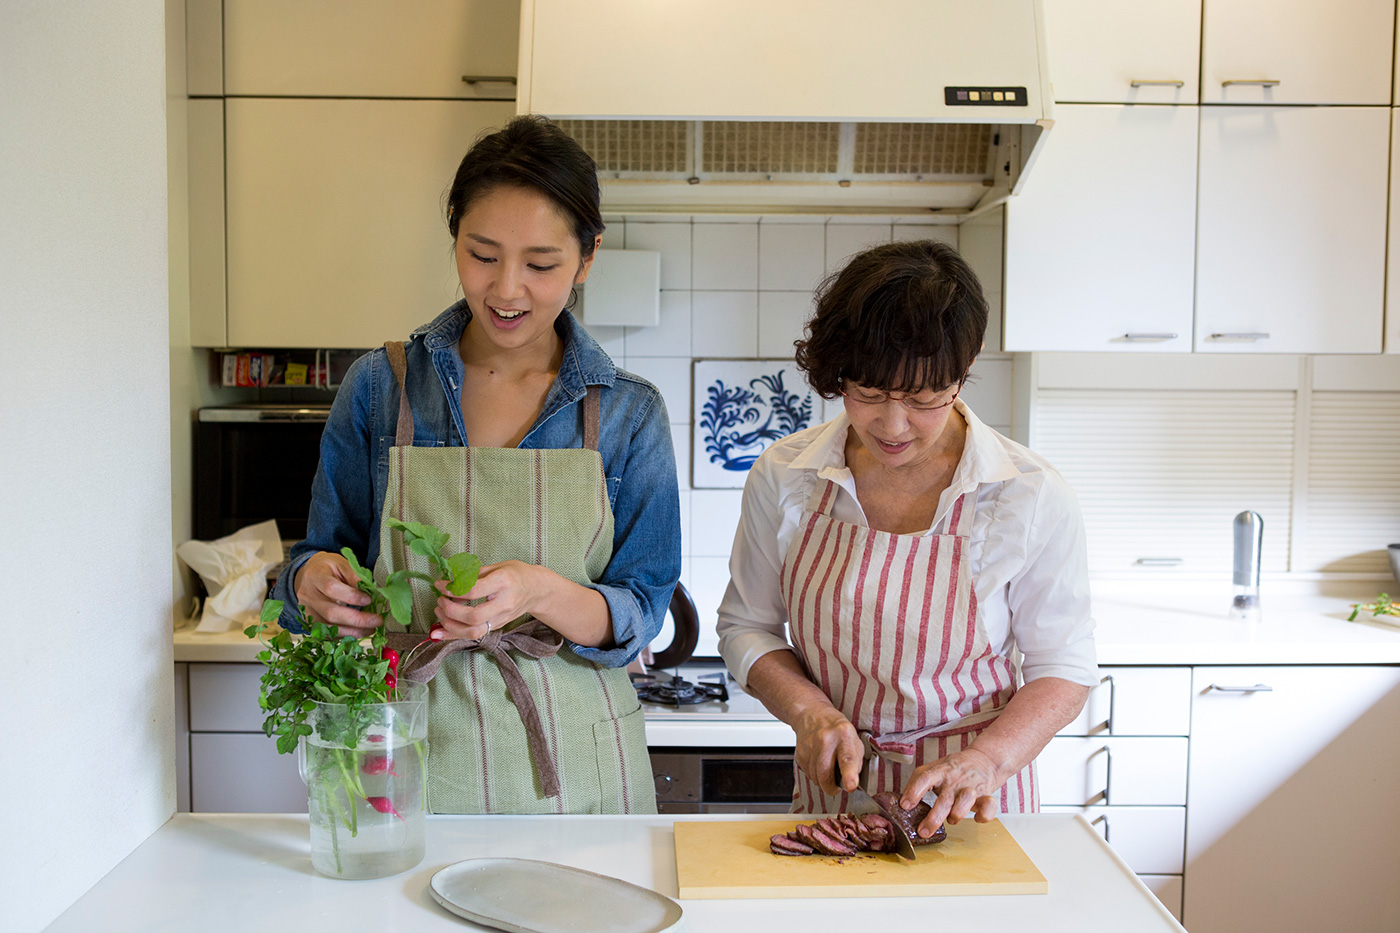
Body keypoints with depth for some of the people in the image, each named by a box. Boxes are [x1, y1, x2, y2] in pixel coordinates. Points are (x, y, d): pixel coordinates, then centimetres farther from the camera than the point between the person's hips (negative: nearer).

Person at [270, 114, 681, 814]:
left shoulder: (629, 413, -2)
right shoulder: (380, 386, -1)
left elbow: (641, 613, -5)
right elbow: (325, 555, 7)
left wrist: (539, 593, -24)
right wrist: (314, 580, -17)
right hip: (413, 762, 1)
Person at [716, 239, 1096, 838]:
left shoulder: (1031, 496, -11)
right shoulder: (782, 478, -6)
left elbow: (1062, 665, -2)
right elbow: (746, 626, 5)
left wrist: (988, 759, -19)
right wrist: (808, 710, -12)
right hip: (834, 787, -1)